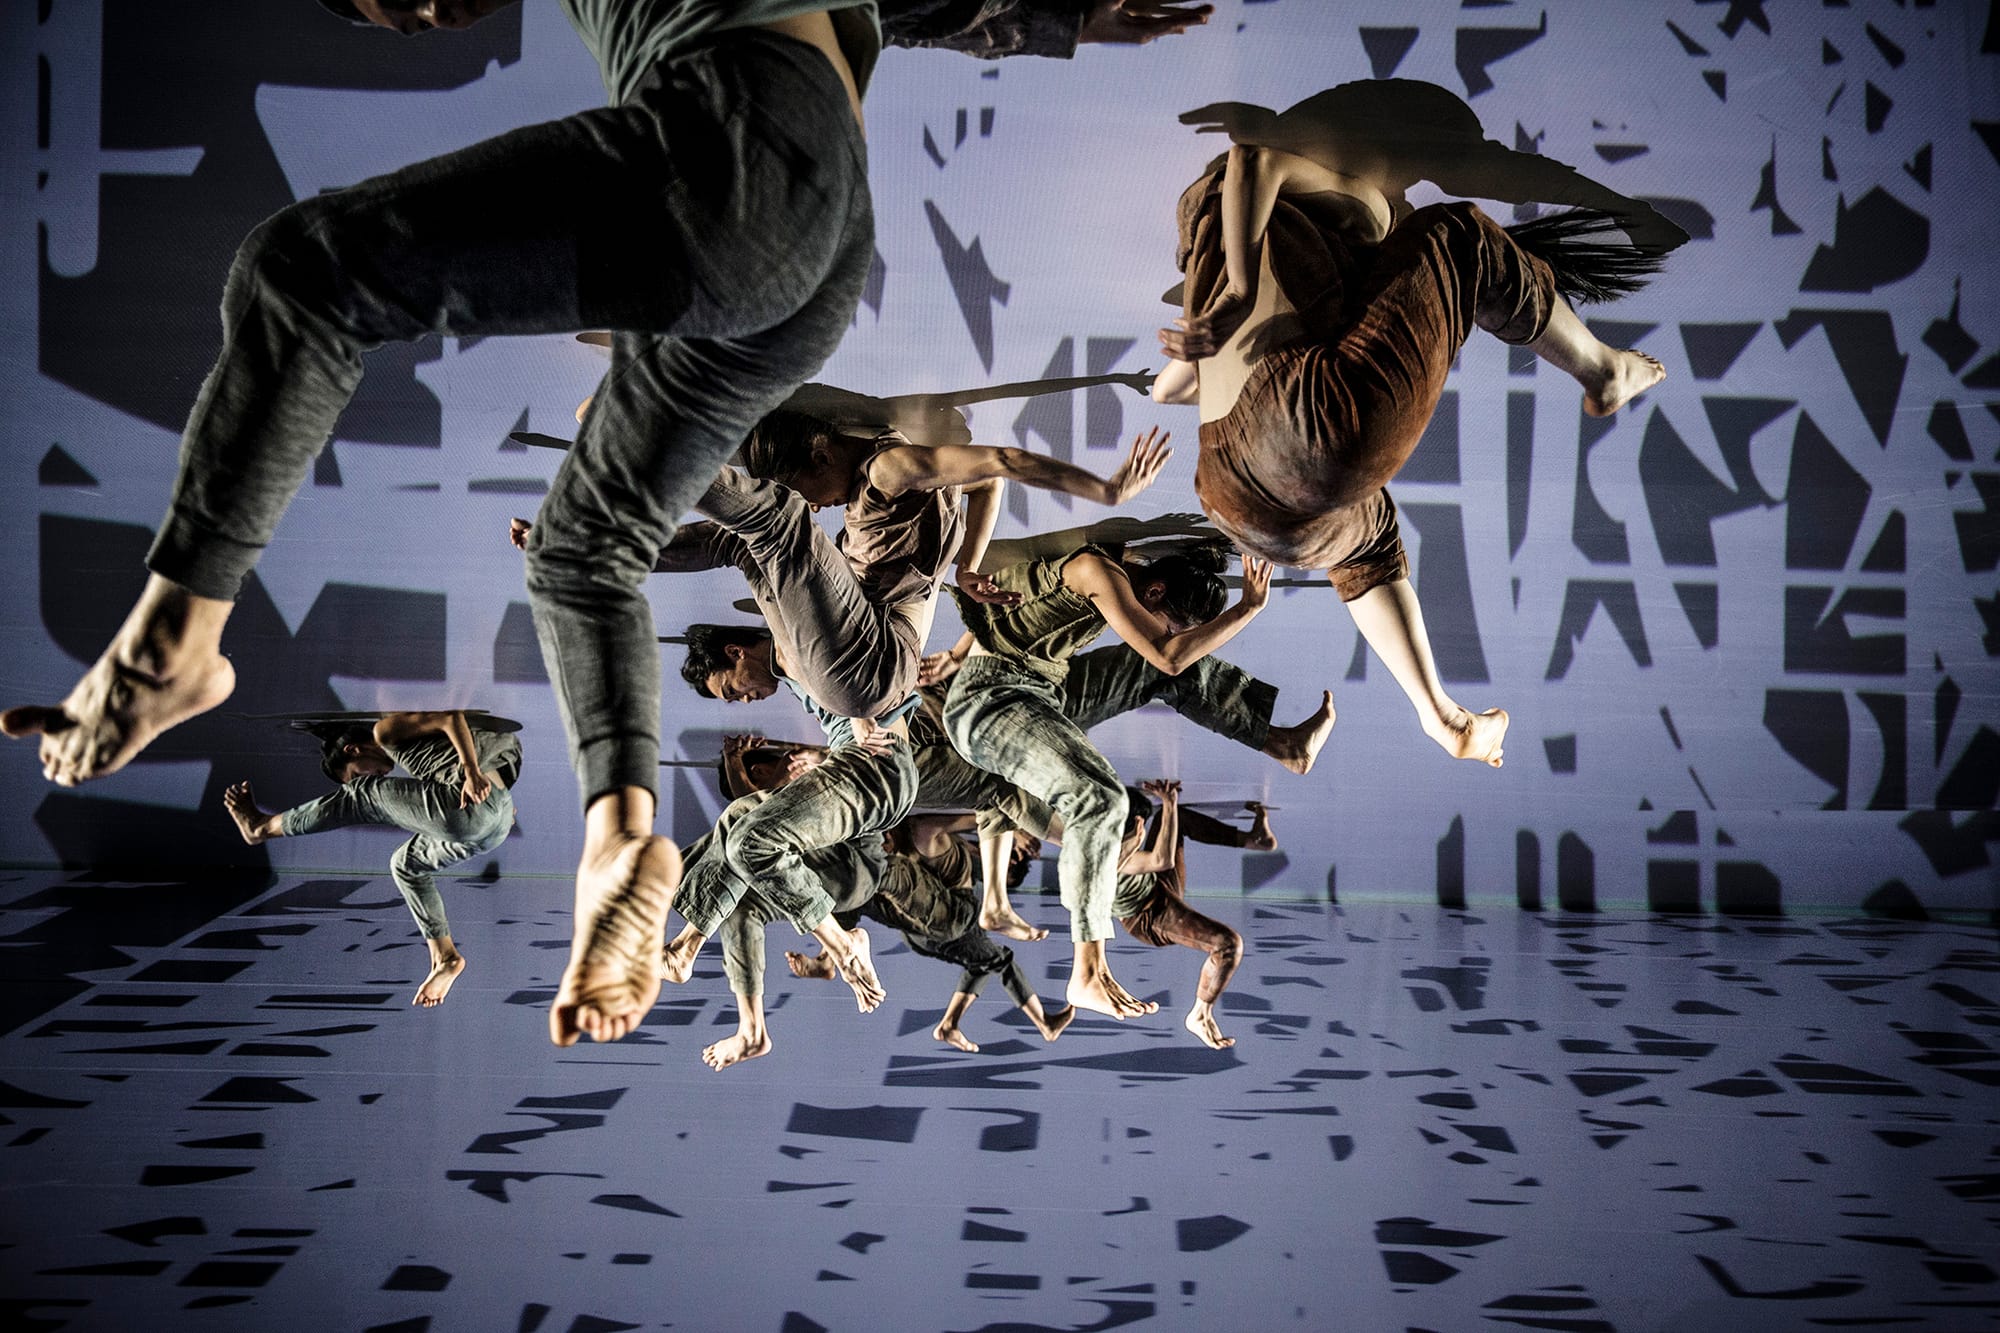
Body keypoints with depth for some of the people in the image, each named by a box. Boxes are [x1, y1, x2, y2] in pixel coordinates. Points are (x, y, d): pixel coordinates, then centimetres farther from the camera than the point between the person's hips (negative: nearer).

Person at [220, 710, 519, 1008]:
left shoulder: (386, 730, 5)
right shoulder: (410, 743, 32)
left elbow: (451, 717, -10)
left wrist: (472, 772, -19)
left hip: (471, 806, -10)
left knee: (362, 798, 3)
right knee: (405, 864, 27)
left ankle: (262, 827, 16)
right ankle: (444, 957, 21)